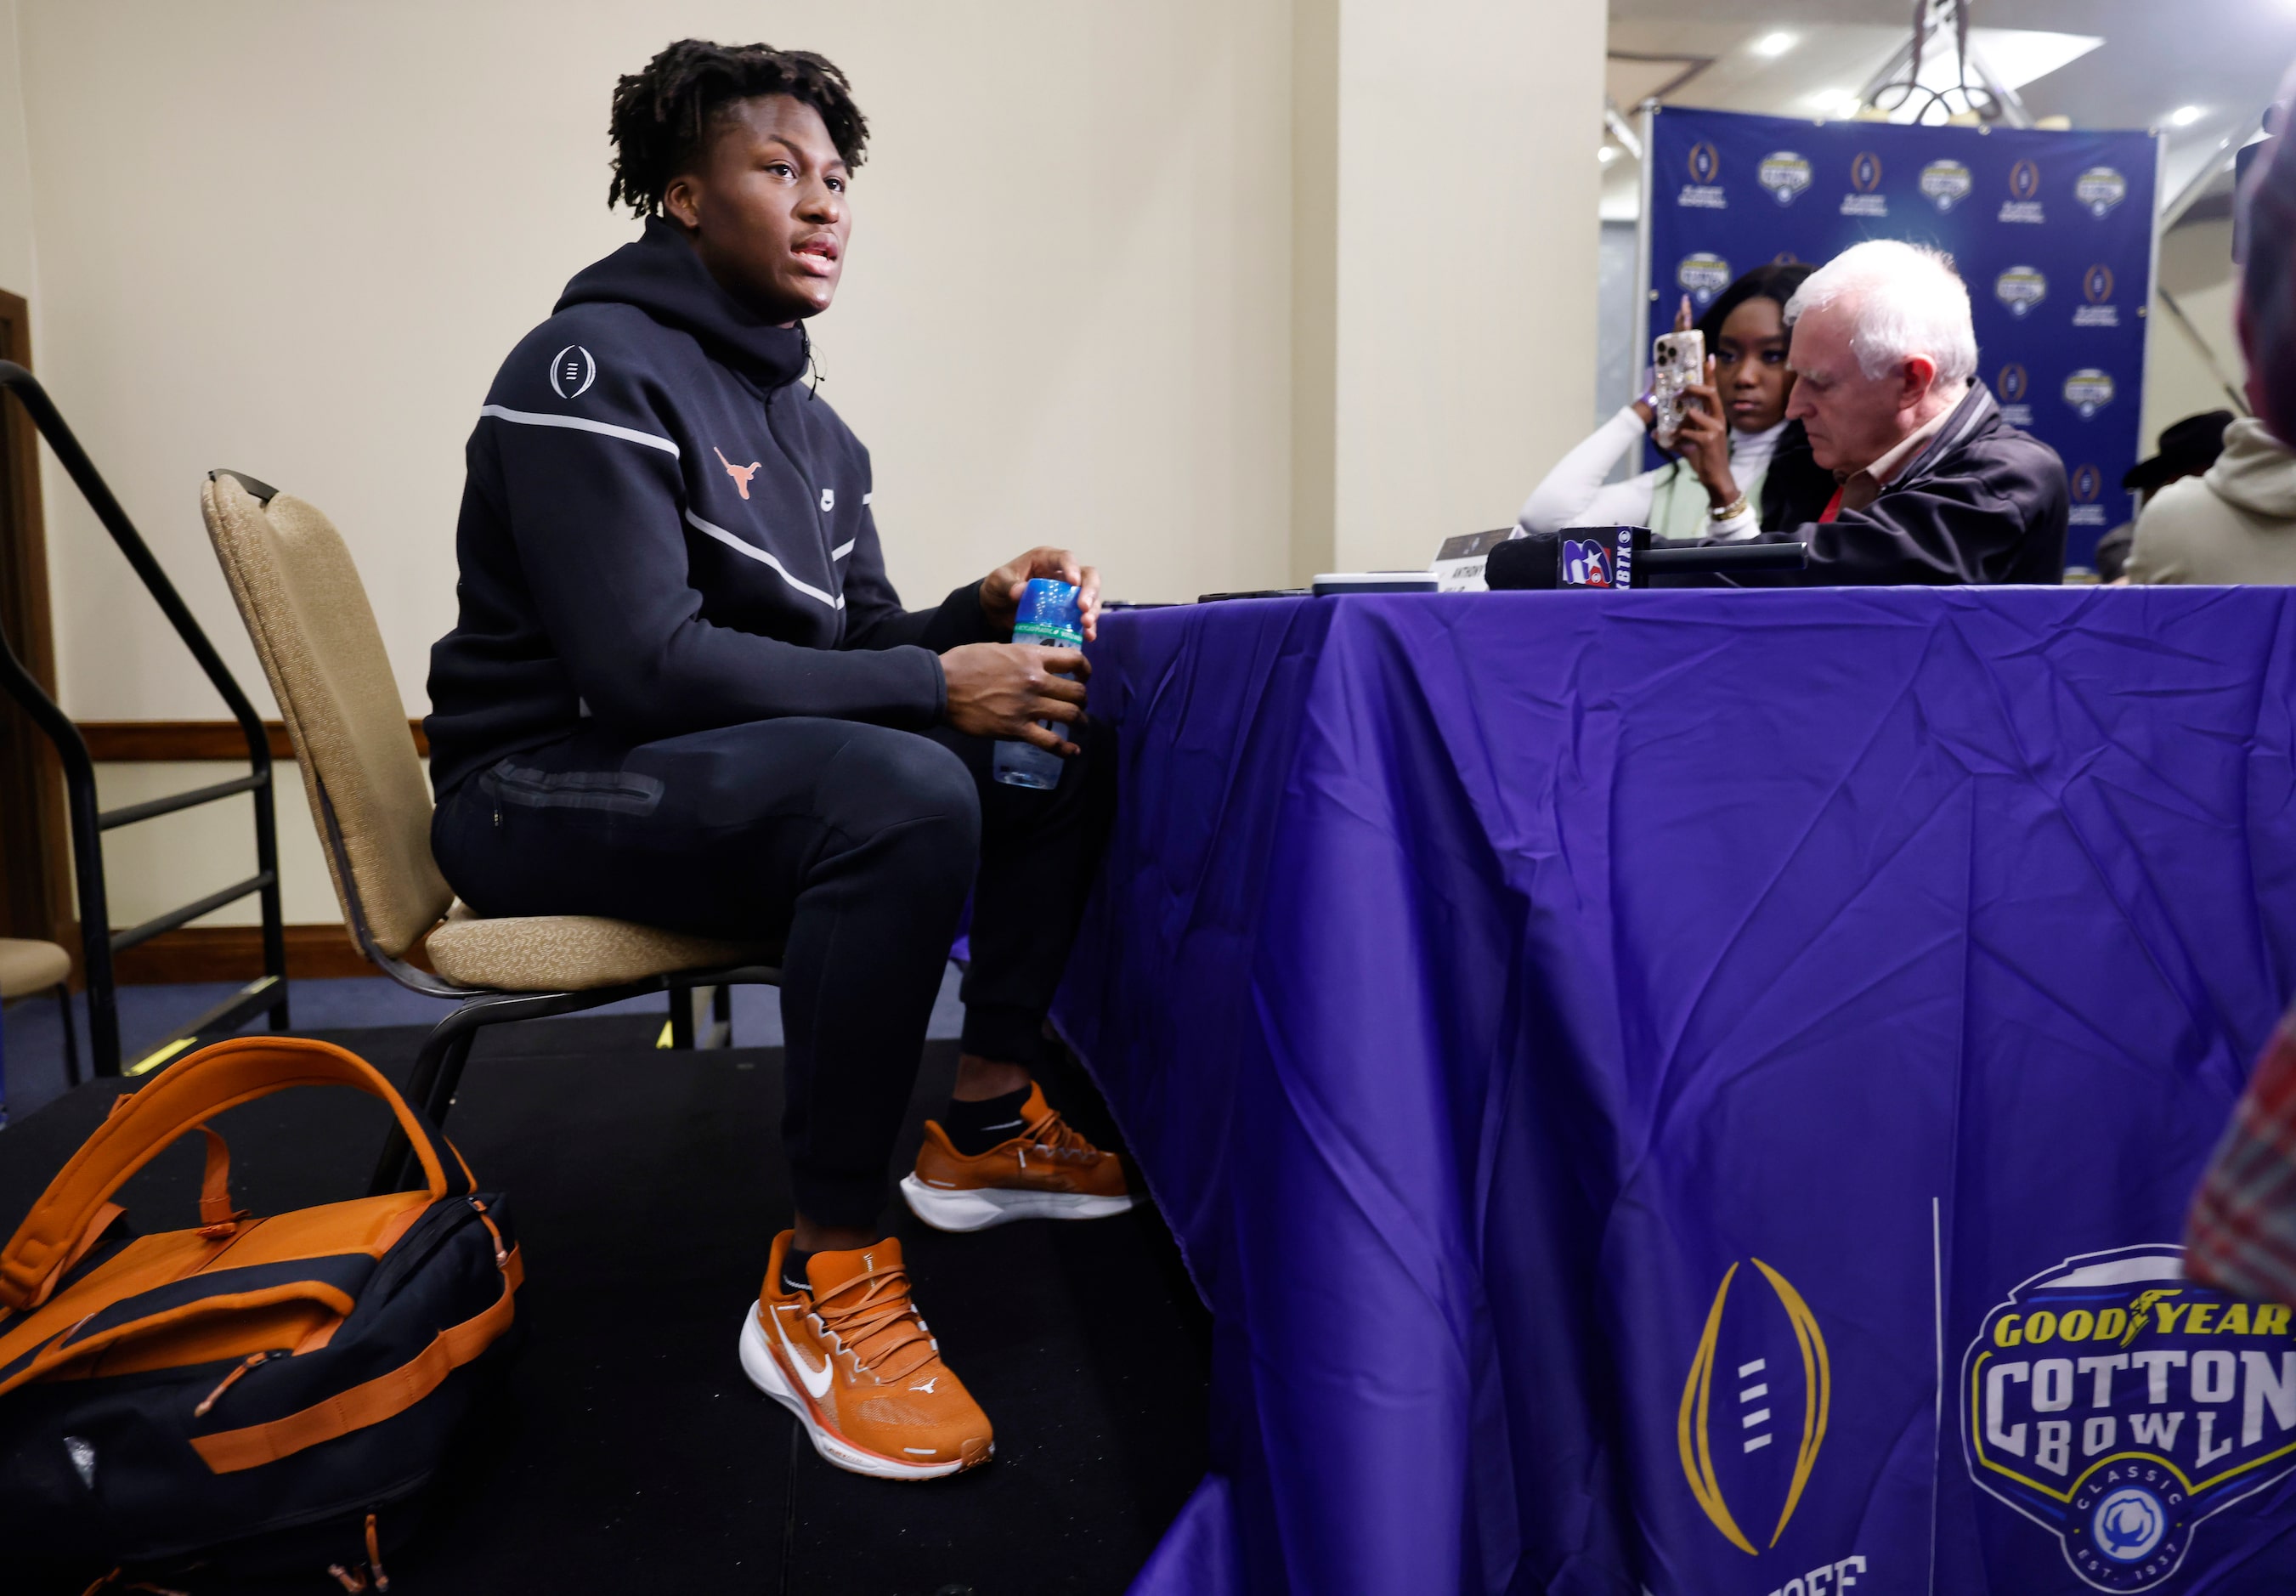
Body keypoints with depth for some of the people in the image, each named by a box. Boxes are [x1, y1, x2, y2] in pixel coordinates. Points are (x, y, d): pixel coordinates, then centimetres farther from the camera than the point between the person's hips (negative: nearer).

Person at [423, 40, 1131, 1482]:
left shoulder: (810, 428, 14)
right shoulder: (598, 369, -12)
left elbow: (861, 640, 12)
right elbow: (644, 666, -24)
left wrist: (985, 614, -10)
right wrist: (934, 688, -25)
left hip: (739, 775, 9)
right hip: (552, 782, -8)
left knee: (1061, 740, 1)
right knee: (906, 795, -35)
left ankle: (988, 1121, 9)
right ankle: (825, 1282, -23)